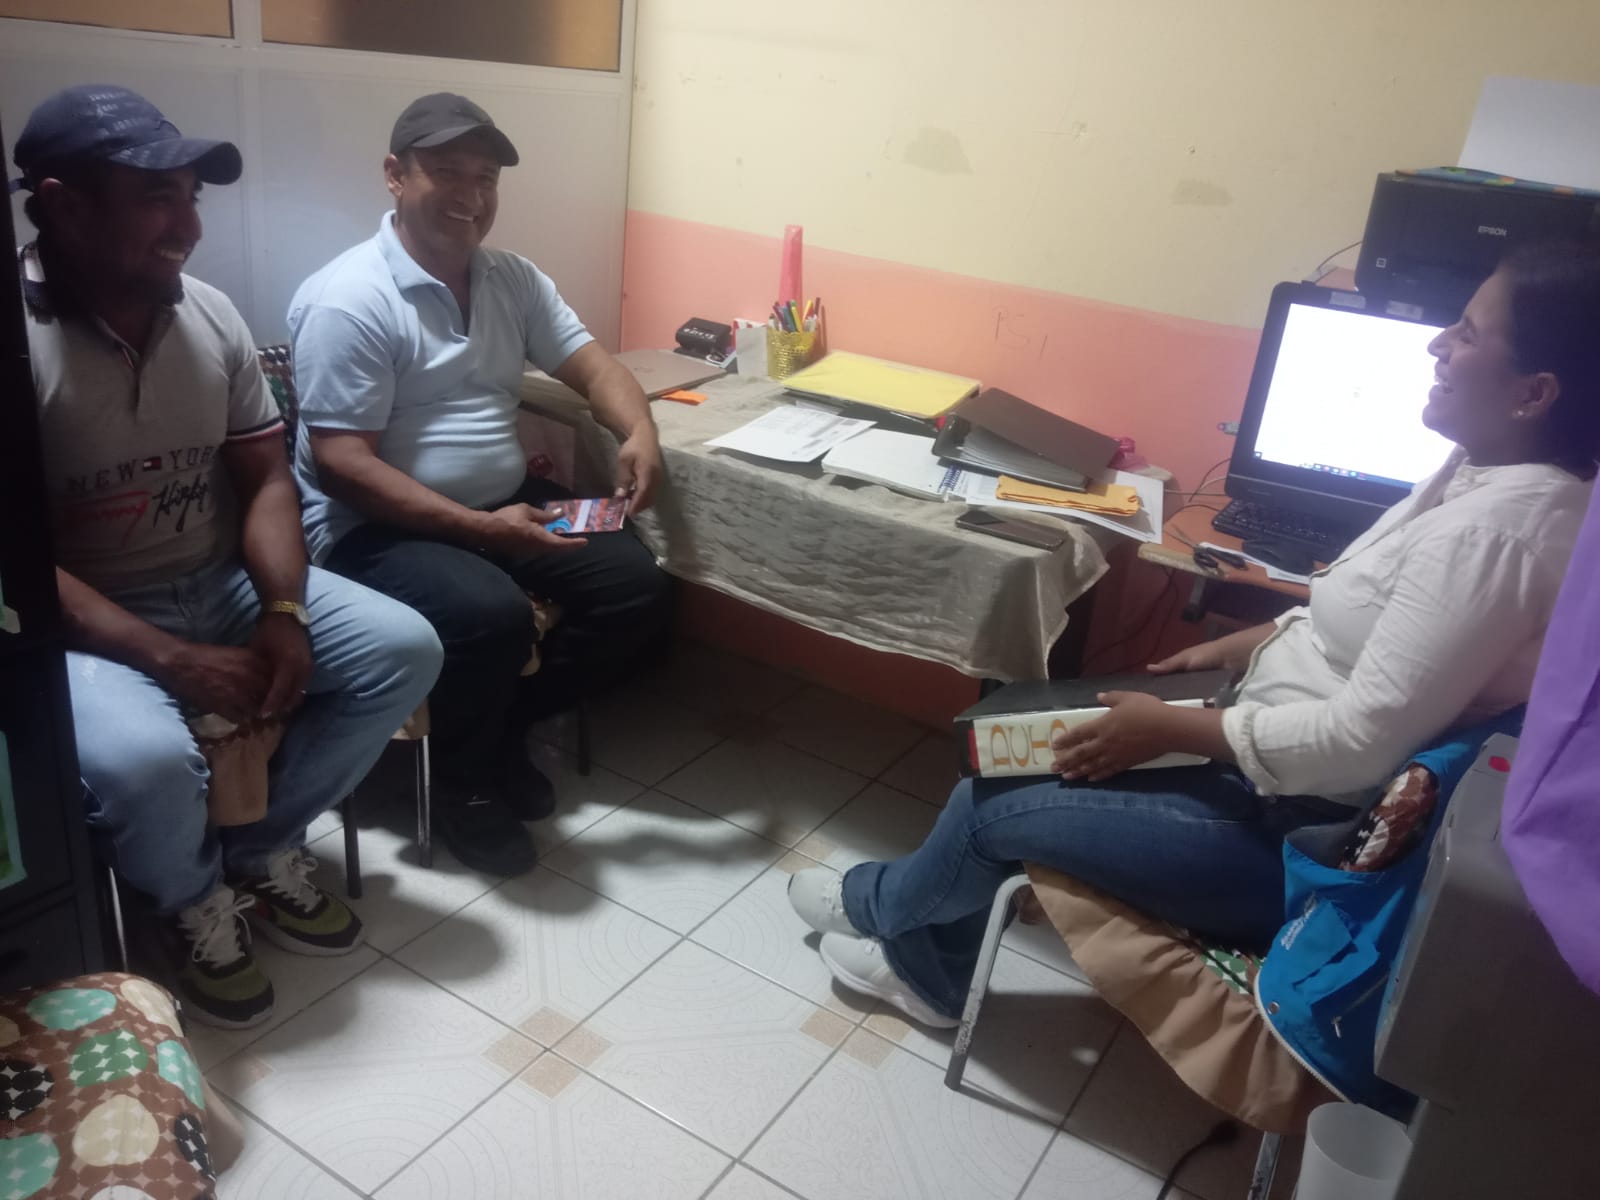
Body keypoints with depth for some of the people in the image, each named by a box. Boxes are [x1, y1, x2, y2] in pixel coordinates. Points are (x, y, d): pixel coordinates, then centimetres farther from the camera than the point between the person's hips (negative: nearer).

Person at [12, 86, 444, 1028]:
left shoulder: (212, 317, -1)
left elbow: (267, 481, 2)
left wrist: (283, 613, -14)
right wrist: (174, 659, -26)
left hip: (220, 583, 6)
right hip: (83, 619, -5)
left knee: (406, 649, -10)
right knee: (145, 759, -34)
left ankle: (265, 848, 9)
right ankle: (196, 902, 4)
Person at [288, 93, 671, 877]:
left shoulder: (513, 279, 6)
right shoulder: (347, 302, -16)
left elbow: (592, 366, 5)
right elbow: (342, 465, -21)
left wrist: (638, 430, -19)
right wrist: (480, 529, -29)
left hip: (507, 504, 7)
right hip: (375, 527, -7)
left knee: (635, 585, -9)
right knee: (491, 613, -34)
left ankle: (504, 727, 10)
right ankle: (465, 783, -3)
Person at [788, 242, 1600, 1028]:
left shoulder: (1496, 530, -28)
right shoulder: (1484, 474, 3)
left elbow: (1365, 740, -29)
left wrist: (1173, 729, -21)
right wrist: (1246, 644, 7)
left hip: (1306, 835, -9)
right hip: (1279, 773, 9)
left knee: (996, 802, -1)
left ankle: (882, 904, 33)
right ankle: (929, 969, 27)